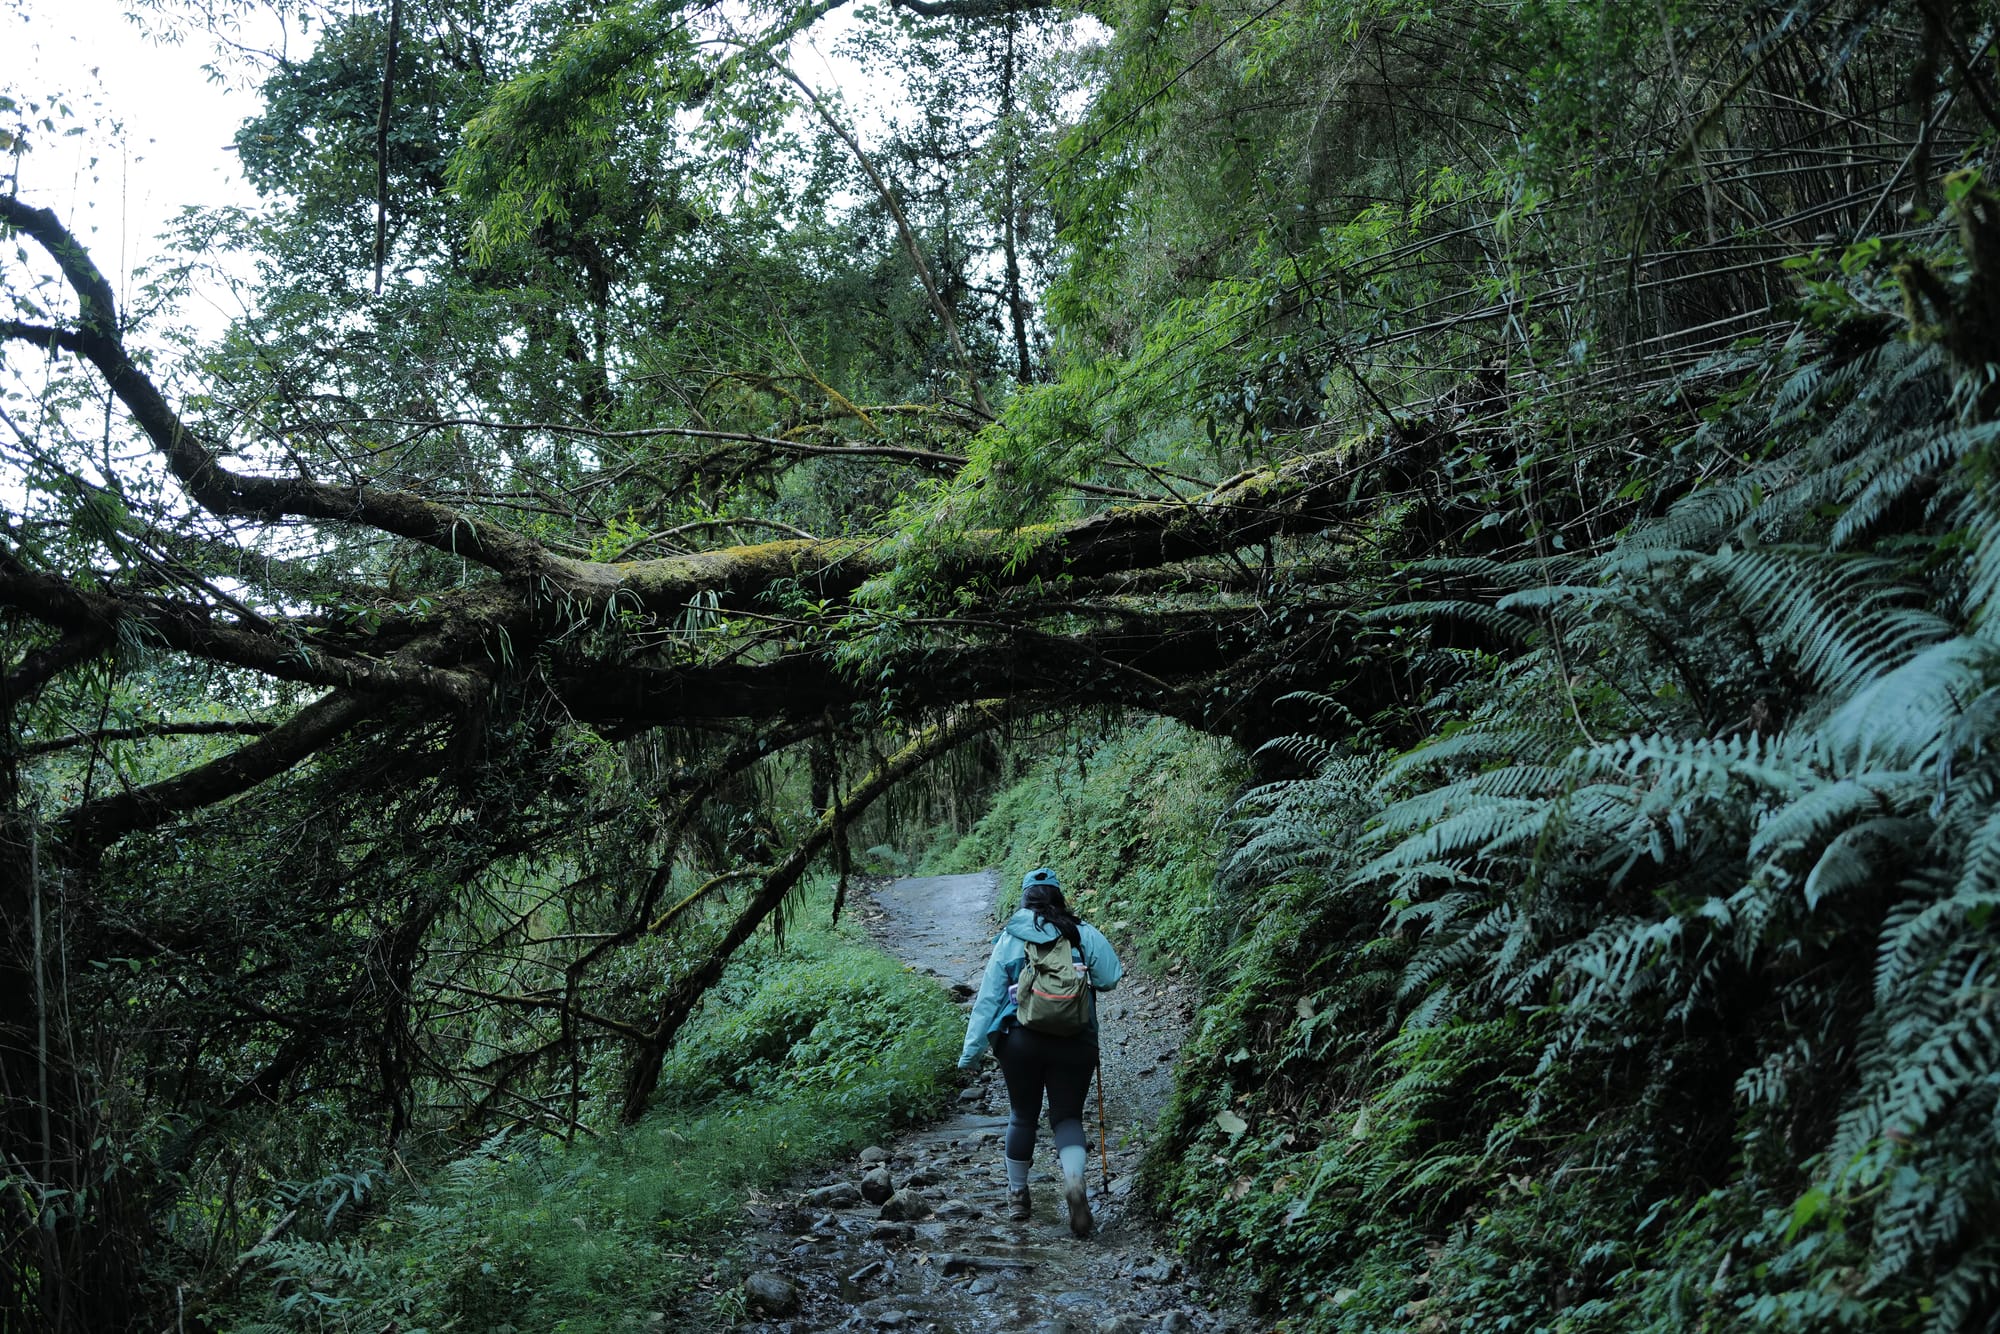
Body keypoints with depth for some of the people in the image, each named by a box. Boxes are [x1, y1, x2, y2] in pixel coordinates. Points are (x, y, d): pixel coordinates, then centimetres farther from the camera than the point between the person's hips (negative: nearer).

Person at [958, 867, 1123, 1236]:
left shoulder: (1009, 939, 1)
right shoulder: (1083, 934, 0)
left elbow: (988, 997, -1)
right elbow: (1110, 978, -4)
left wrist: (972, 1050, 1)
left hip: (1019, 1040, 1)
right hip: (1074, 1042, 0)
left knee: (1022, 1116, 18)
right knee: (1067, 1116, 10)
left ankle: (1017, 1195, 30)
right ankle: (1074, 1178, -18)